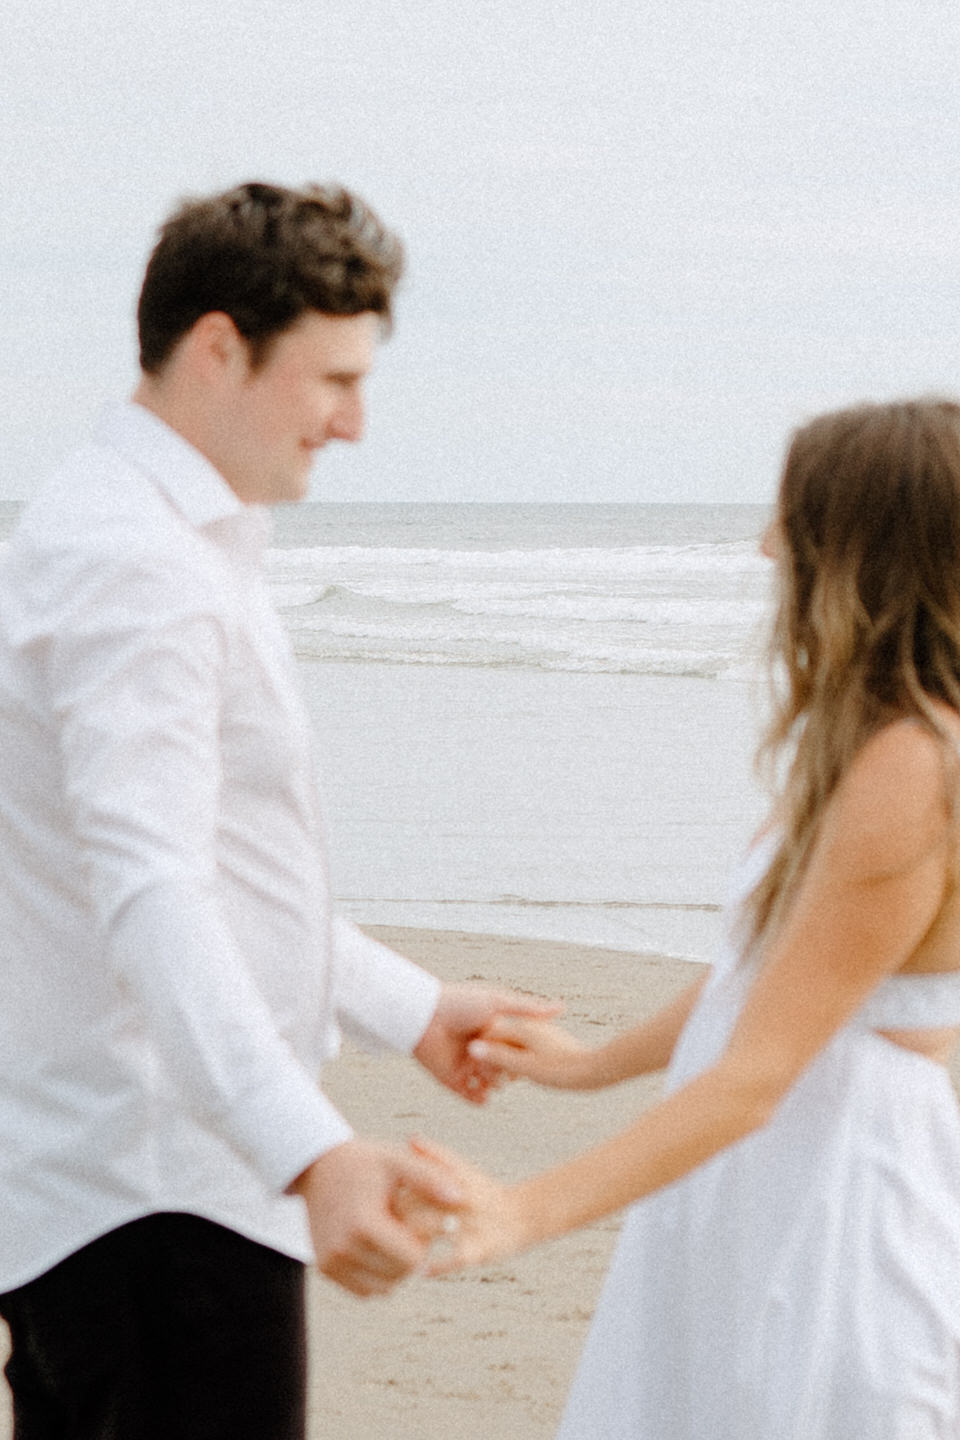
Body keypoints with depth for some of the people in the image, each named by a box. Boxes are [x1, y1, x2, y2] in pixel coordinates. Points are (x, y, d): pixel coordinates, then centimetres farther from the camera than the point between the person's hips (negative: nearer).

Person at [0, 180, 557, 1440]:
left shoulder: (163, 534, 17)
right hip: (160, 1193, -11)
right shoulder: (135, 565, -17)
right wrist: (312, 1151, -41)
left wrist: (408, 1006, 30)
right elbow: (149, 894, -30)